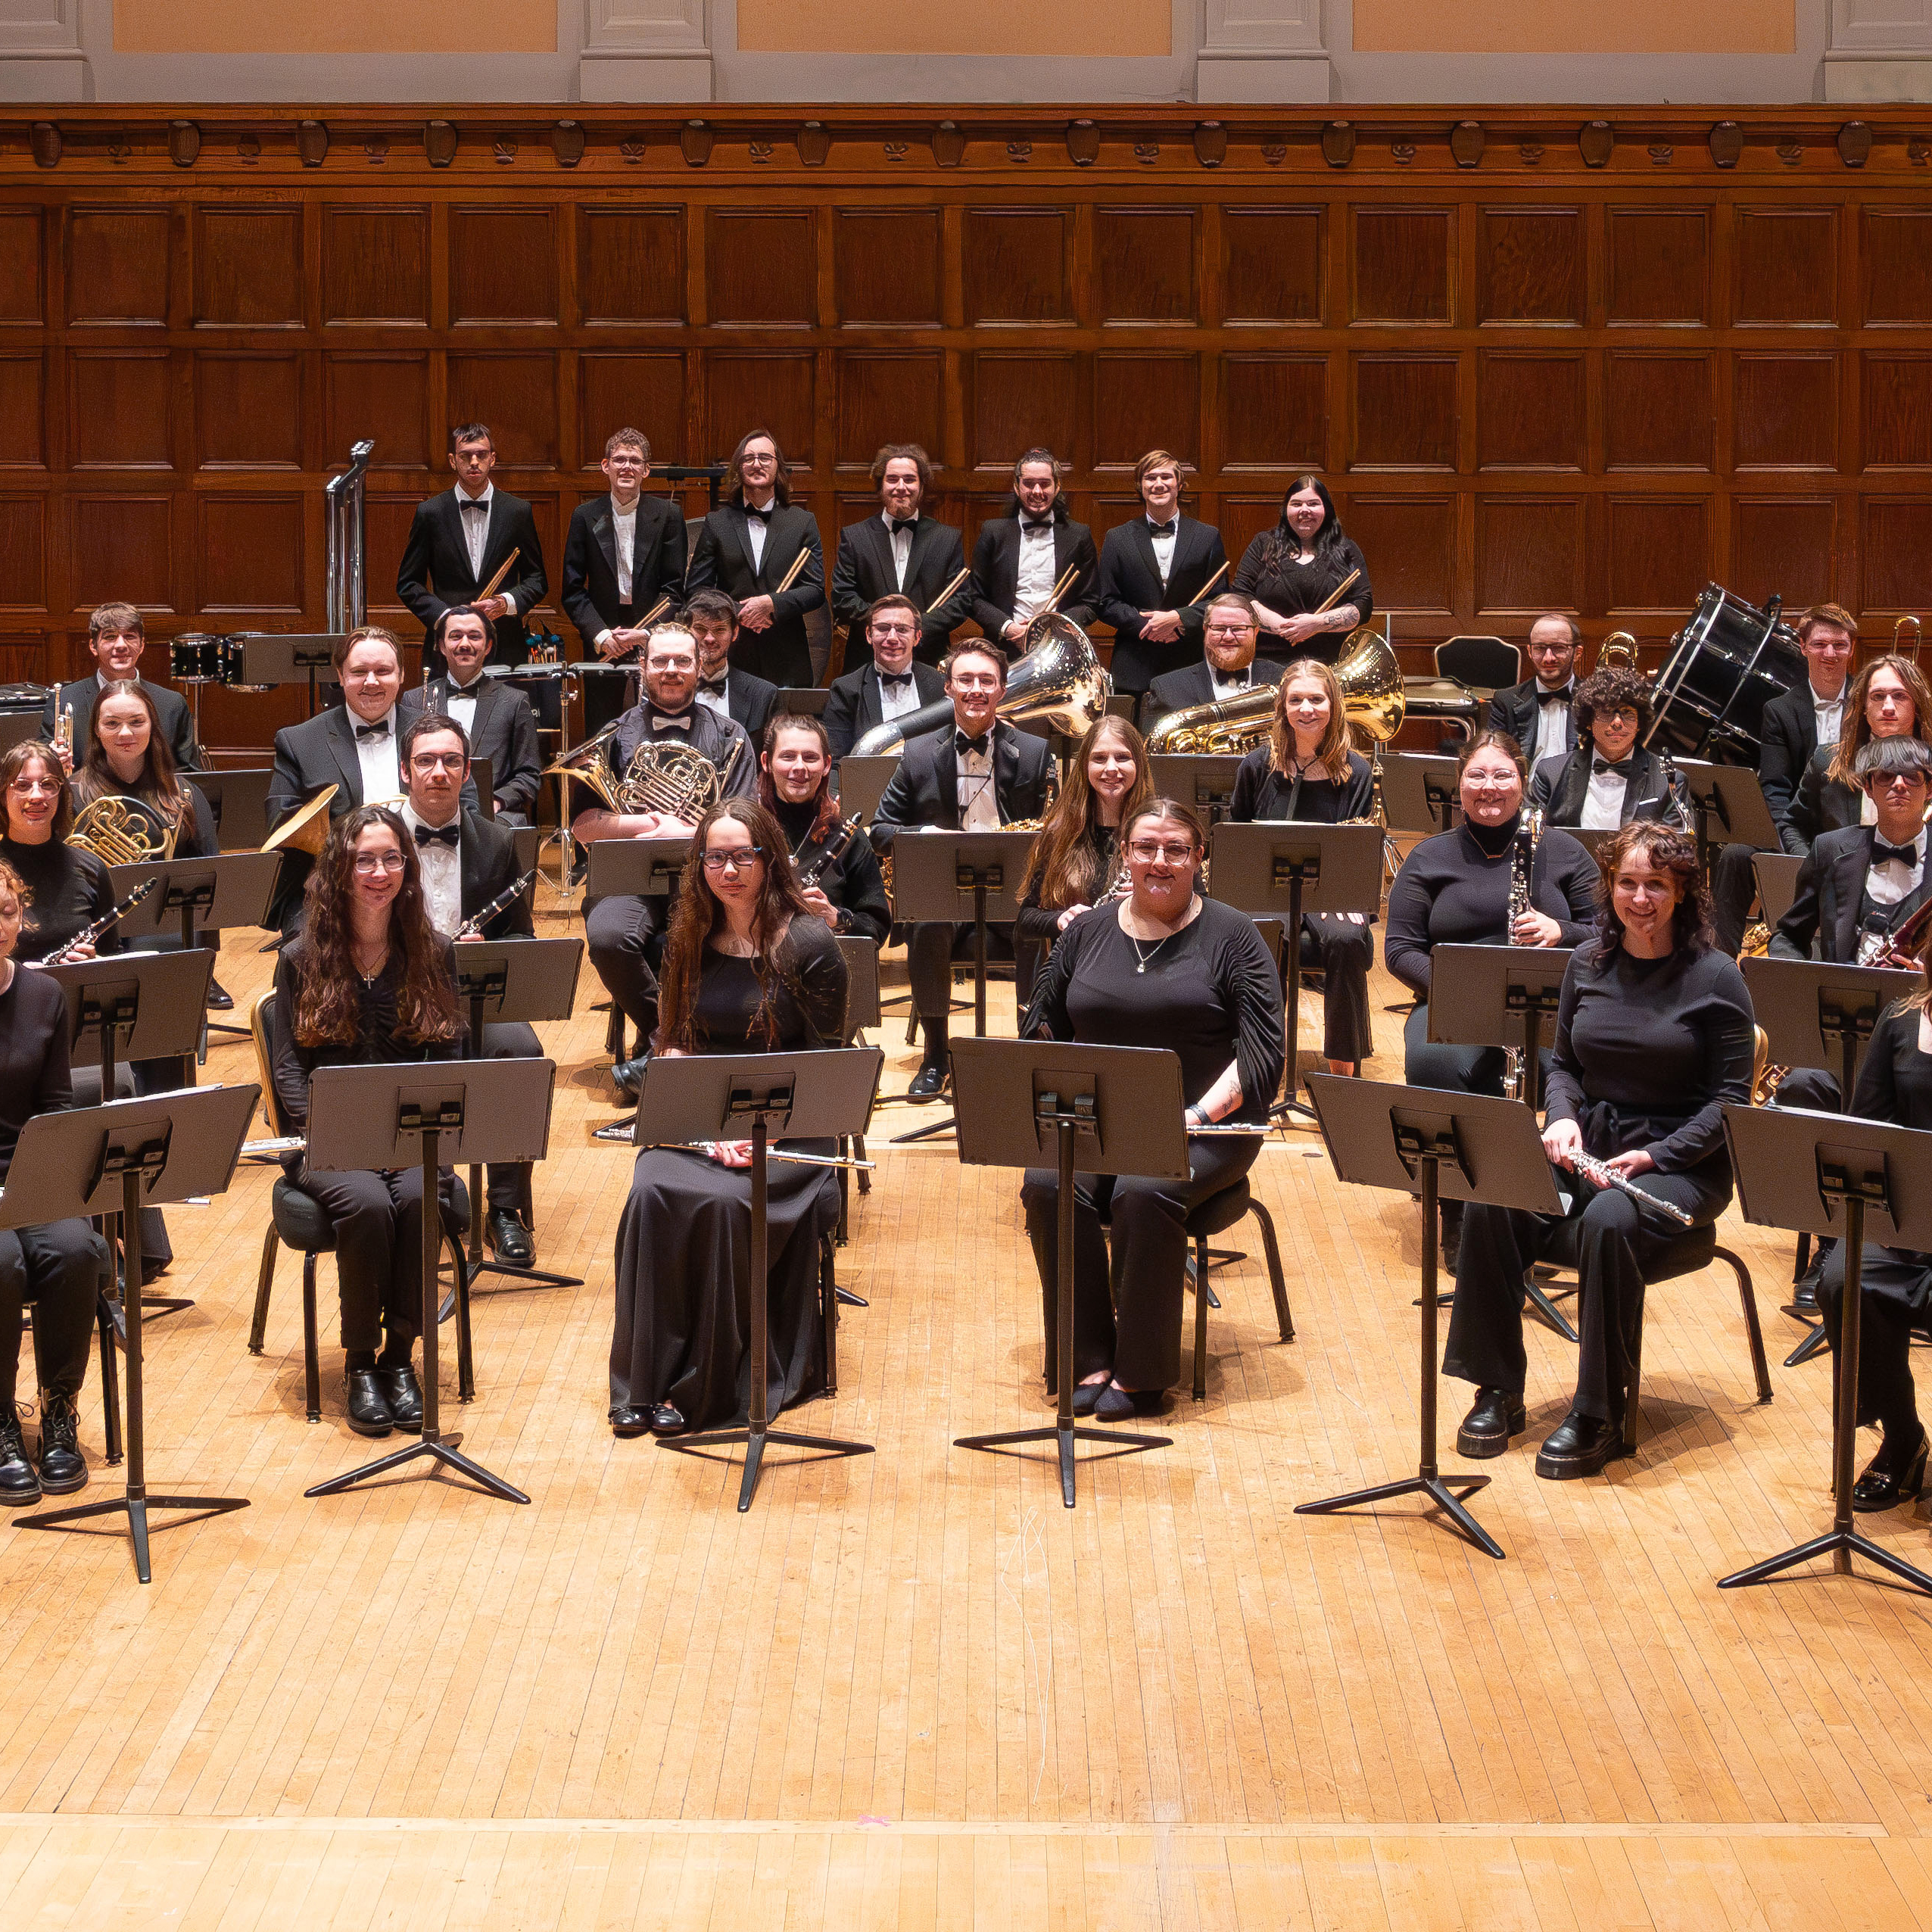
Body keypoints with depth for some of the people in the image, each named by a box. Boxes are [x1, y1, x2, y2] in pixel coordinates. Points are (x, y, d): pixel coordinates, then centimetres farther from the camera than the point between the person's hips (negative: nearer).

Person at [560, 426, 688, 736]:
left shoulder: (668, 514, 3)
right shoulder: (585, 517, 6)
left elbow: (674, 587, 1)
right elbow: (572, 590, 4)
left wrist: (645, 633, -12)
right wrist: (600, 634, -10)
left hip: (655, 644, -1)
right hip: (602, 647, 1)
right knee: (599, 733, 1)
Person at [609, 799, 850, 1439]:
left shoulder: (809, 945, -5)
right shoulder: (690, 942, 9)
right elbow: (672, 1043, 10)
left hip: (788, 1127, -4)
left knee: (722, 1201, -32)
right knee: (652, 1193, -27)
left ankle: (703, 1386, -19)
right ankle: (644, 1381, -19)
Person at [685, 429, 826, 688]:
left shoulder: (803, 522, 8)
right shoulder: (717, 523, 9)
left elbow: (816, 589, 3)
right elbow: (696, 588, 7)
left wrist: (772, 603, -13)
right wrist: (737, 612, -9)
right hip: (730, 654, 0)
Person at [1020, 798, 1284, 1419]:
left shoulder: (1231, 936, 1)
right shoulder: (1086, 932, 13)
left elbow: (1262, 1053, -6)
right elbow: (1040, 1032, 14)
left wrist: (1199, 1115, -19)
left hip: (1204, 1128, -3)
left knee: (1145, 1194, -33)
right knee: (1047, 1186, -27)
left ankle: (1140, 1374, -20)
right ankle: (1087, 1362, -19)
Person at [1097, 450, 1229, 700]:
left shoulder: (1208, 536, 9)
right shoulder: (1117, 538, 9)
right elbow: (1107, 604, 5)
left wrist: (1179, 617, -12)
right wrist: (1146, 624, -11)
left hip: (1191, 667, 0)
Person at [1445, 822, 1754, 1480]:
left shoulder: (1715, 977, -6)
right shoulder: (1587, 963, 8)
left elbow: (1730, 1096, -7)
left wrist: (1653, 1156, -18)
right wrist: (1561, 1117, -5)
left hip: (1680, 1165, -5)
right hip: (1587, 1147, 5)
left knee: (1609, 1221, -36)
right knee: (1490, 1204, -23)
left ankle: (1597, 1417, -22)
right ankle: (1498, 1393, -10)